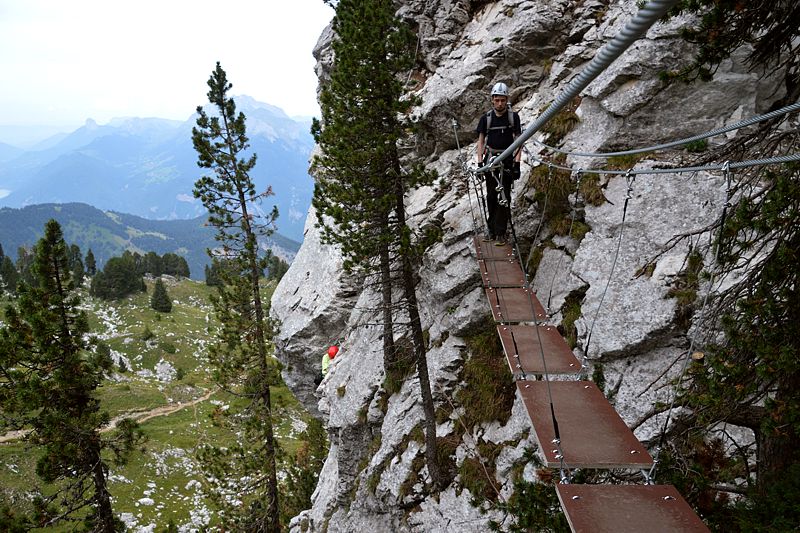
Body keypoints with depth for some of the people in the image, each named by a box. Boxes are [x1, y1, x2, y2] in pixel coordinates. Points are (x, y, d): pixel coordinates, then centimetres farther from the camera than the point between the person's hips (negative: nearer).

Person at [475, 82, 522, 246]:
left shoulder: (513, 117, -2)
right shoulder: (486, 118, 1)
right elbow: (481, 141, 5)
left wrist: (517, 163, -10)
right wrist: (480, 162, -4)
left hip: (507, 159, -2)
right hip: (491, 158, 2)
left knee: (505, 196, -8)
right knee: (491, 195, 4)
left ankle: (501, 232, -5)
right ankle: (491, 230, 12)